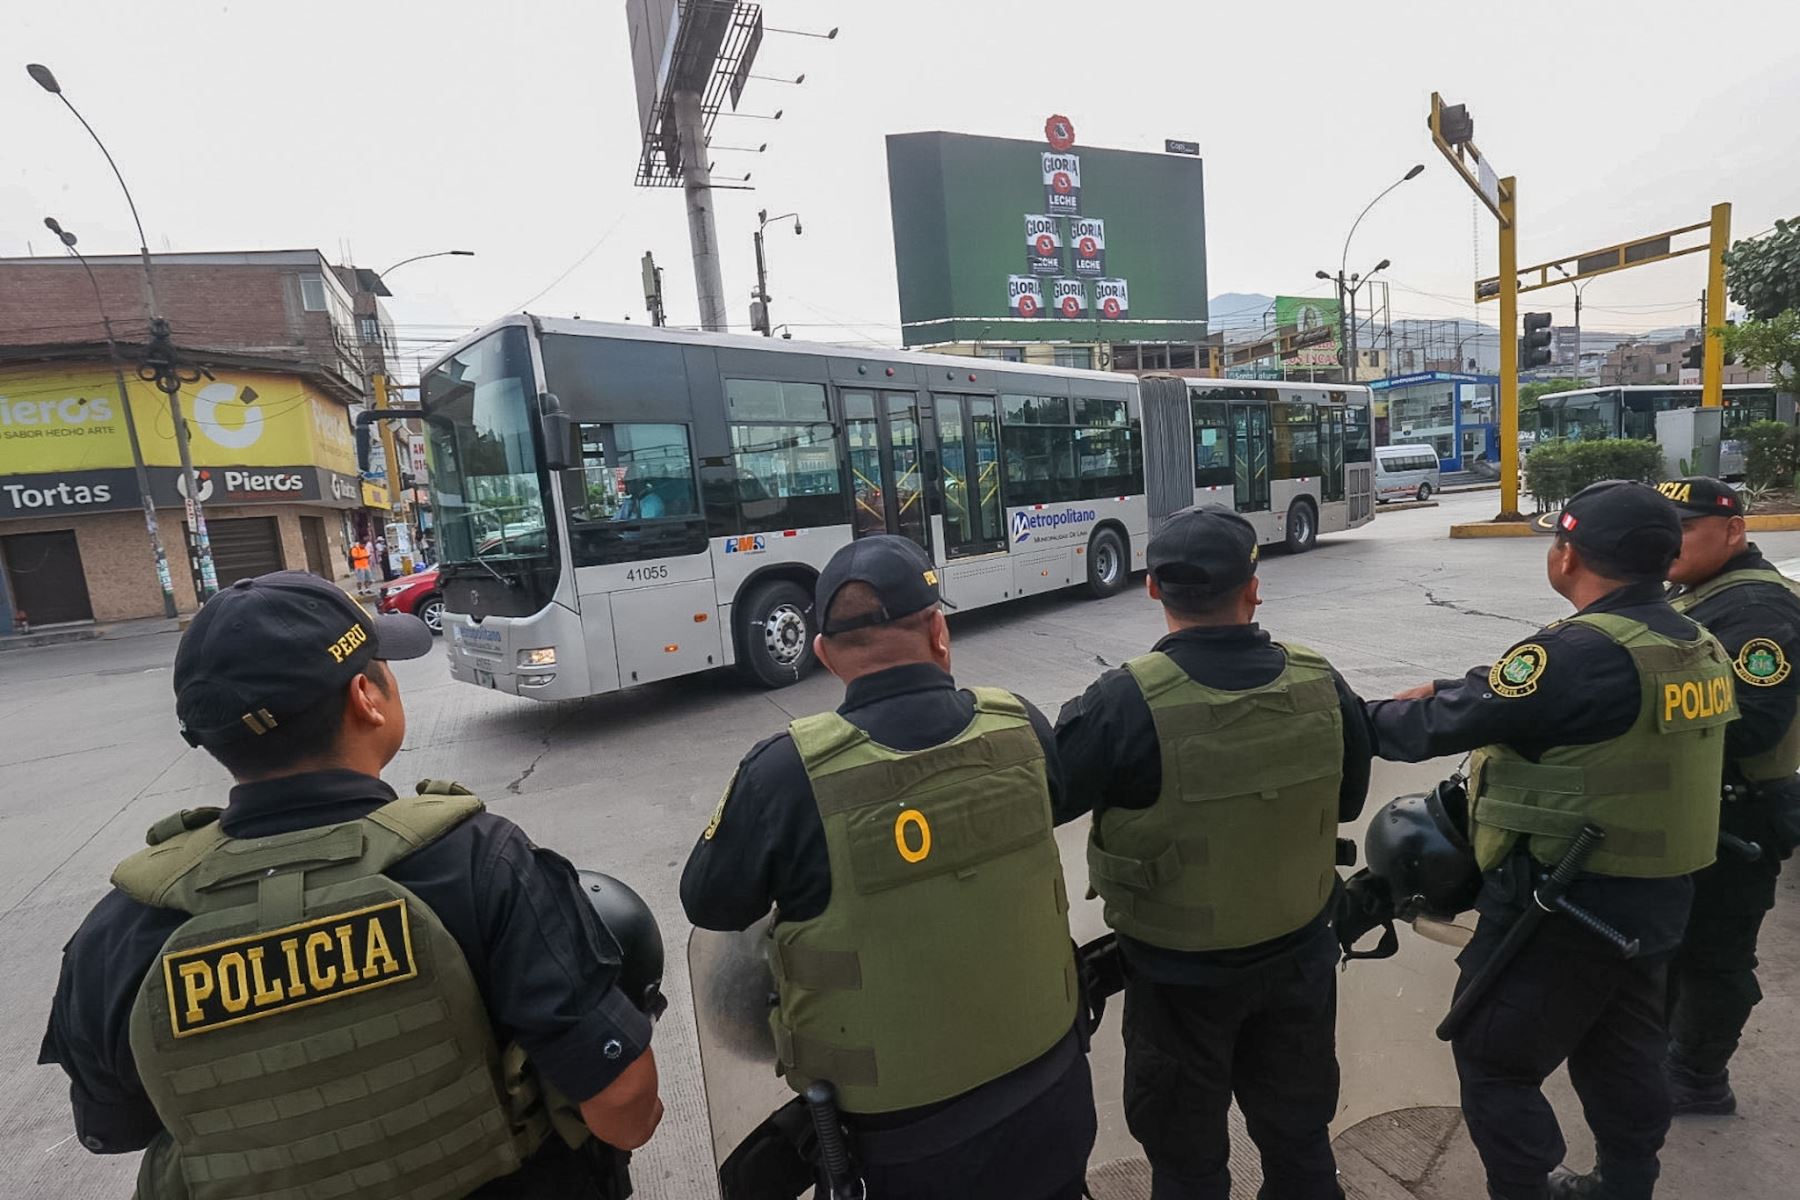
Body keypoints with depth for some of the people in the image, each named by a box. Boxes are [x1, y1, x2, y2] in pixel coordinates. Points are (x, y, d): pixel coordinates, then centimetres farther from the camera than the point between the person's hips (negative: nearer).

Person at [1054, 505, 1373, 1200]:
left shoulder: (1126, 703, -29)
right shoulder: (1322, 685, -13)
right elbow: (1348, 802, 4)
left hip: (1180, 975, -4)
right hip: (1300, 957, 4)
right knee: (1299, 1137, 28)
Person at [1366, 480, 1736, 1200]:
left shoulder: (1582, 653, -27)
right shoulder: (1698, 647, 4)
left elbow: (1449, 721, -24)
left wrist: (1361, 719, -8)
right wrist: (1442, 691, 4)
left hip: (1567, 903, -9)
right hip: (1659, 893, 9)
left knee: (1495, 1059, 8)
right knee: (1622, 1052, 26)